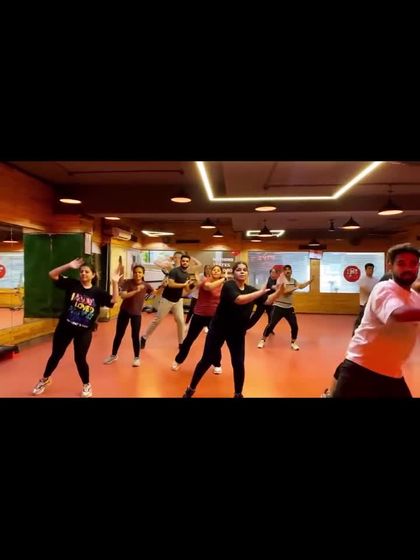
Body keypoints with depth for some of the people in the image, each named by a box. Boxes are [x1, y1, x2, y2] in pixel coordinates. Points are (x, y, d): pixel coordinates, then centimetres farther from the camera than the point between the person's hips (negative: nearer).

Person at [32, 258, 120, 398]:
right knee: (56, 355, 16)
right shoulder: (72, 284, -5)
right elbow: (52, 274, -7)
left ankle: (86, 385, 29)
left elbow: (113, 300, -14)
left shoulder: (98, 292, -5)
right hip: (64, 327, 1)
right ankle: (45, 379, 42)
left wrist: (115, 283, -20)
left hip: (84, 332, -1)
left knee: (80, 359, 5)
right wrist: (69, 265, -17)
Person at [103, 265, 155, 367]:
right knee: (119, 335, 10)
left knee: (135, 336, -2)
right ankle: (114, 355, 30)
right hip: (124, 311, 0)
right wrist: (136, 291, -34)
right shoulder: (127, 282, -12)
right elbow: (123, 295, -24)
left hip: (136, 313, 0)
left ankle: (137, 358, 16)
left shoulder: (145, 285, -5)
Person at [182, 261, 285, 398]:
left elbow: (268, 300, -4)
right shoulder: (228, 285, -18)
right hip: (218, 329, -4)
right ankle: (190, 389, 23)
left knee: (238, 363, 4)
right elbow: (239, 300, -35)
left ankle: (238, 394, 25)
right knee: (207, 360, 4)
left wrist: (279, 291, -20)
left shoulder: (250, 289, 0)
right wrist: (260, 292, -31)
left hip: (238, 332, 4)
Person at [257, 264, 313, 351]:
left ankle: (293, 343, 23)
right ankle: (262, 340, 13)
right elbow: (284, 291, -21)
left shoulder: (293, 281, 8)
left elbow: (301, 286, 18)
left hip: (289, 307, 5)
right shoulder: (280, 279, -10)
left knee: (294, 326, 3)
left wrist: (310, 281, 7)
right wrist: (295, 288, -21)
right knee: (271, 324, -4)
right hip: (278, 306, -5)